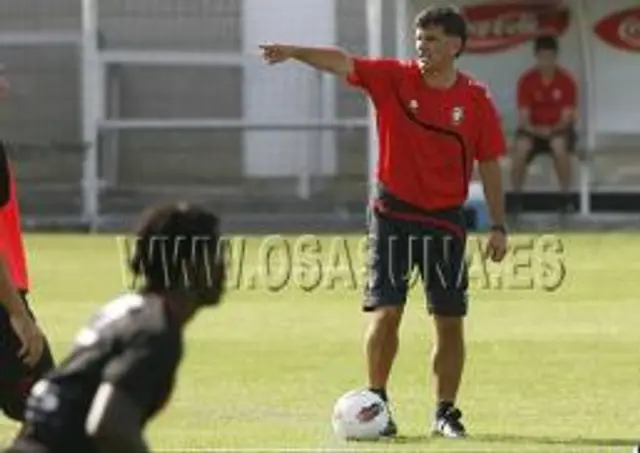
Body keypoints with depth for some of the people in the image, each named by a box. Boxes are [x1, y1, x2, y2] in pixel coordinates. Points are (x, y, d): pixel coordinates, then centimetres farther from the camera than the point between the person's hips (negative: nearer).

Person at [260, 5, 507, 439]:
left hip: (446, 220, 1)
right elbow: (342, 62, -18)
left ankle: (446, 412, 14)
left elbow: (490, 164, 3)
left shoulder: (476, 98, -3)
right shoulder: (395, 78, -5)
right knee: (386, 311, -7)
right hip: (393, 212, -1)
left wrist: (499, 227, 1)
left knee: (451, 319, 2)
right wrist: (295, 52, -35)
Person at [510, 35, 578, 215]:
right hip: (533, 129, 1)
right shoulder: (526, 80, -9)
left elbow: (567, 116, -10)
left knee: (560, 148, -35)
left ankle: (566, 198, -19)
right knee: (521, 148, -31)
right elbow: (523, 115, -9)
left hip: (558, 128, -1)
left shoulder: (566, 80, -10)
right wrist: (532, 129, -29)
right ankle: (516, 197, -15)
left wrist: (553, 130, -27)